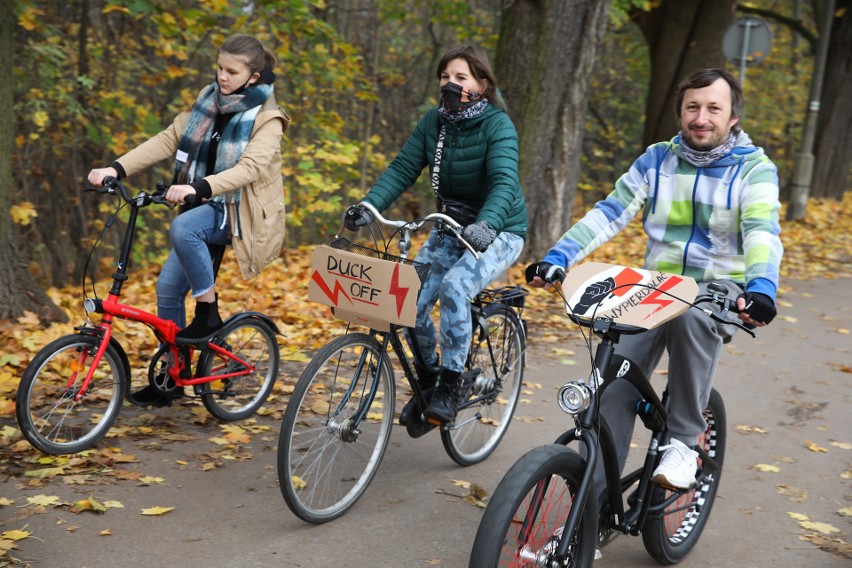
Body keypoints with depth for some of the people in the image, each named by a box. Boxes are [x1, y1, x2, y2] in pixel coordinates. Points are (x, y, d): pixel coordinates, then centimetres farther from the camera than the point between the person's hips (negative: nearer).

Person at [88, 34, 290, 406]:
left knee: (182, 227, -34)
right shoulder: (208, 100, 6)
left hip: (239, 211, -6)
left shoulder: (266, 117, -12)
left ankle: (208, 314, -16)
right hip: (207, 207, 6)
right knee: (168, 287, 0)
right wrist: (116, 168, -11)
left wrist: (197, 187, -42)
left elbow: (250, 167, -27)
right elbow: (168, 139, 1)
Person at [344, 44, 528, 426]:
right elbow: (402, 168, -9)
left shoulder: (498, 125, -18)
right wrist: (368, 207, -26)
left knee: (454, 286, -31)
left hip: (498, 230, -5)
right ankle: (427, 376, 13)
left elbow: (504, 182, -32)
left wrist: (486, 225, -52)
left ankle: (450, 387, -17)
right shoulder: (434, 121, -3)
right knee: (412, 298, -13)